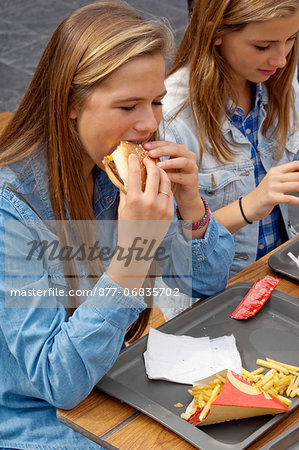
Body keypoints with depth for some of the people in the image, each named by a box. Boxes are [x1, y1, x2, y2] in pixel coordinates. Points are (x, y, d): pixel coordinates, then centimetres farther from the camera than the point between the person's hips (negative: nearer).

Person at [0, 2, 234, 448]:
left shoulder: (121, 173, -6)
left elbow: (208, 282, 3)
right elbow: (59, 382, -27)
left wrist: (191, 205, -17)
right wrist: (135, 247, -36)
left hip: (113, 385, 6)